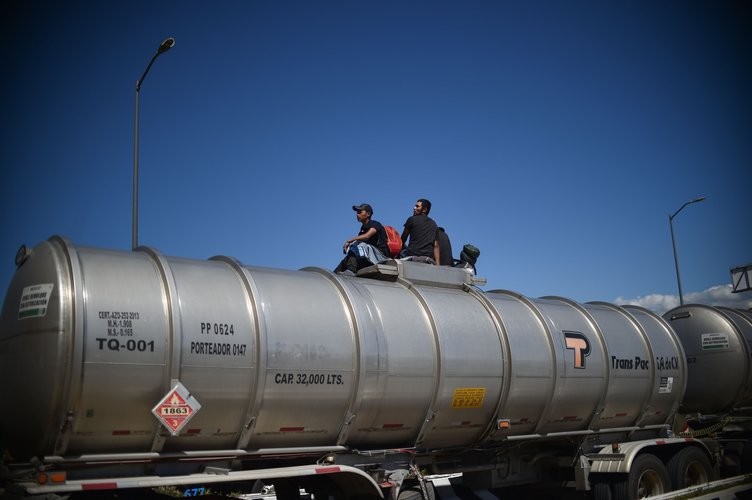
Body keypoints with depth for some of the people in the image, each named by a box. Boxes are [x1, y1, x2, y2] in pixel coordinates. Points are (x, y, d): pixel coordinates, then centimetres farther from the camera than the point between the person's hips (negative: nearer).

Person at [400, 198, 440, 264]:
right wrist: (437, 264, 7)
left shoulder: (412, 219, 6)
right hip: (429, 258, 5)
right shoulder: (433, 224, 18)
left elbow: (403, 239, 16)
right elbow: (436, 246, 11)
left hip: (413, 255, -5)